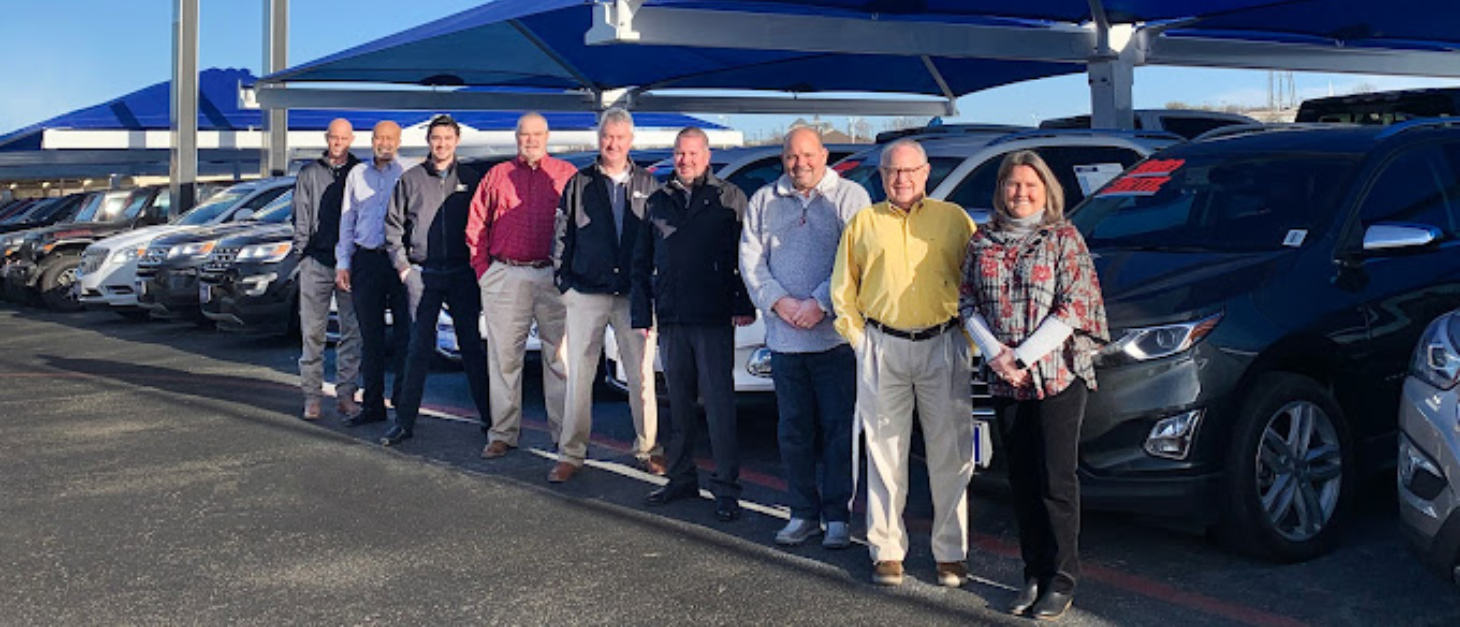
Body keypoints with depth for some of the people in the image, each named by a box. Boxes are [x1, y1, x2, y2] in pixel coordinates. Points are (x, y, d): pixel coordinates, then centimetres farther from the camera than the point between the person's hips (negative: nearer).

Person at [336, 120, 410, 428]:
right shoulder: (357, 174, 14)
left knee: (404, 333, -2)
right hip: (365, 261, 4)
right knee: (370, 335, 7)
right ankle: (373, 404, 14)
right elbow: (347, 220, 16)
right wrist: (342, 263, 9)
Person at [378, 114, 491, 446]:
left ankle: (490, 416, 10)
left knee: (472, 346, 5)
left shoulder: (471, 179, 6)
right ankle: (405, 421, 6)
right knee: (419, 347, 2)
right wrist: (402, 266, 2)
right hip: (422, 273, 0)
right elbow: (393, 225, 10)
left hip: (462, 273, 0)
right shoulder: (411, 179, 7)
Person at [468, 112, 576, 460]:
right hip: (505, 276, 2)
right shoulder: (497, 175, 12)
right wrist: (483, 269, 4)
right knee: (504, 356, 4)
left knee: (560, 356, 1)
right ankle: (502, 434, 12)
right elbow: (476, 225, 13)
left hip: (553, 277, -1)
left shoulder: (567, 174, 7)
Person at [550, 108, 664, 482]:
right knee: (579, 376, 3)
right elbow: (562, 237, 9)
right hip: (587, 294, 0)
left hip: (636, 294, 0)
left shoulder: (648, 185, 9)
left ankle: (647, 449, 16)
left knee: (642, 377, 3)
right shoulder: (579, 184, 7)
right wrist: (564, 282, 2)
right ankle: (571, 454, 11)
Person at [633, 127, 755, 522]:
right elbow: (641, 263, 17)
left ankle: (726, 489, 1)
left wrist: (744, 305, -9)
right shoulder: (658, 203, 15)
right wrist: (642, 314, 9)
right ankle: (681, 478, 22)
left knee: (719, 404, -5)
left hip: (714, 320, -4)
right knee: (678, 404, 11)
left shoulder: (729, 199, 4)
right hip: (671, 320, 4)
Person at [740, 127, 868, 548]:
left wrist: (821, 303, -15)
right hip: (784, 338, 4)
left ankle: (837, 516, 11)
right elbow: (751, 260, 7)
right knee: (793, 430, 9)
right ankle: (803, 513, 20)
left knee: (838, 429, 0)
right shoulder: (763, 202, 13)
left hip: (836, 336, -3)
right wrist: (780, 303, -7)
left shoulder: (849, 197, 2)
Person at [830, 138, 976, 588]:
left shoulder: (954, 219, 7)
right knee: (884, 454, 4)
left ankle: (951, 553, 15)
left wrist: (967, 341, 0)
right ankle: (887, 551, 14)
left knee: (950, 454, 4)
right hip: (882, 349, 1)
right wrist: (860, 340, 5)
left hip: (943, 347, 0)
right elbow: (842, 289, 12)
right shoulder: (863, 223, 9)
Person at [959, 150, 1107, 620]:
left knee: (1056, 480, -3)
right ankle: (1034, 575, 21)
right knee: (1022, 481, 9)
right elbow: (968, 303, 8)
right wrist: (995, 354, -7)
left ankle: (1061, 581, 8)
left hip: (1058, 375, -4)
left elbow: (1073, 306, -8)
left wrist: (1024, 357, -13)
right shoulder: (982, 243, 9)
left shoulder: (1064, 238, -2)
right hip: (1006, 384, 4)